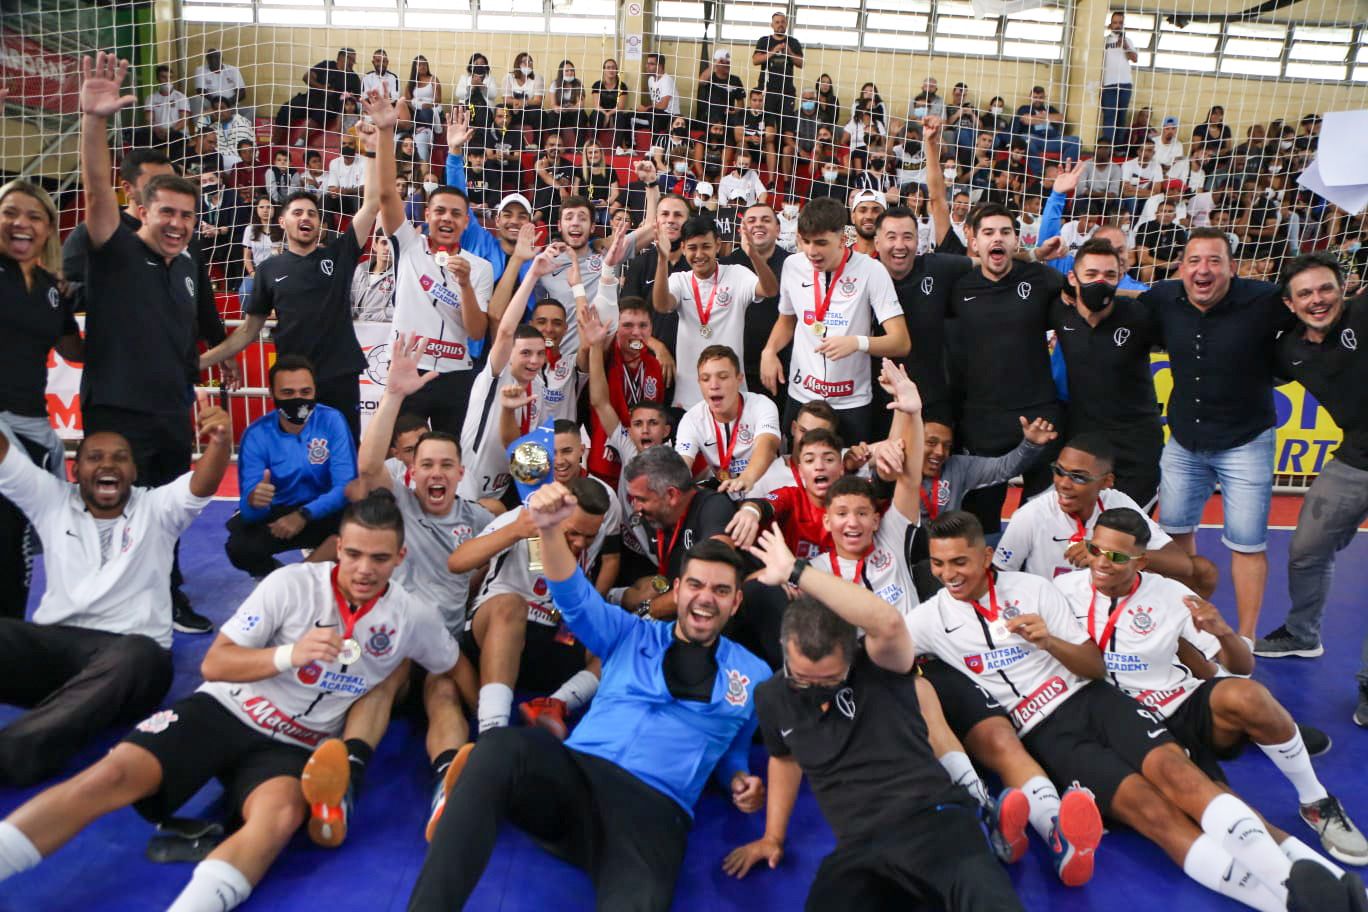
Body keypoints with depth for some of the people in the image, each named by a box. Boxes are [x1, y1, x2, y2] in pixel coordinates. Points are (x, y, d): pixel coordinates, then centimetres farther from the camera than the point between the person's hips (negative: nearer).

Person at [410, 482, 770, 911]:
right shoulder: (630, 635, 17)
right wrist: (551, 529, -17)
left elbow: (734, 746, 30)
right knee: (502, 745, -36)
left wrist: (740, 779, 5)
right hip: (576, 775, 1)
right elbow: (574, 596, 2)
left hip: (653, 808, 0)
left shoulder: (754, 675, 18)